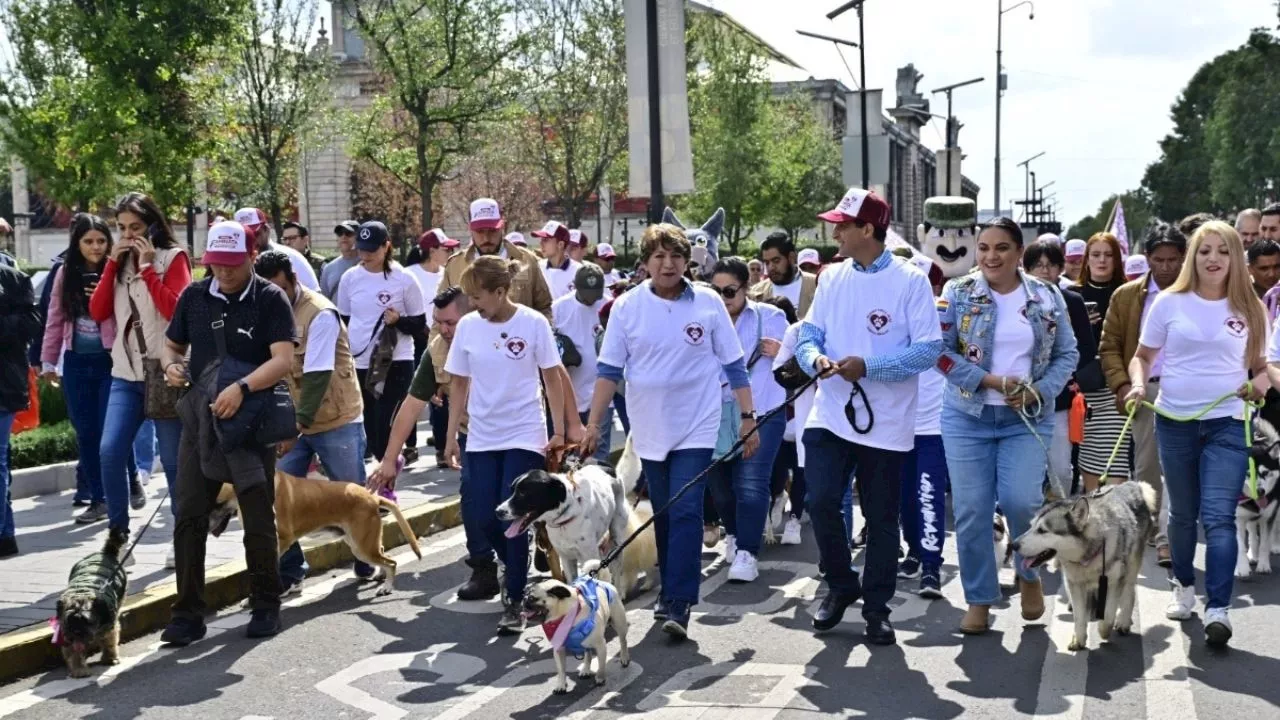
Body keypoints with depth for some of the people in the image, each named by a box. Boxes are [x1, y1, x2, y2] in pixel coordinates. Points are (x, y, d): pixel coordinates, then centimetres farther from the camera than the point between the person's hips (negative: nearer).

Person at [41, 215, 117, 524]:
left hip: (110, 360, -4)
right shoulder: (65, 274, 6)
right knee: (86, 435, 8)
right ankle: (98, 499, 18)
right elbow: (55, 319, 10)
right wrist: (48, 361, 11)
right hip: (76, 363, 4)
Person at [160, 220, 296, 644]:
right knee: (189, 519, 0)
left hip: (252, 422, -3)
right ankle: (188, 614, 8)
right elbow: (172, 344, 18)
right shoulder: (194, 296, 6)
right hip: (200, 421, 3)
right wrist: (172, 365, -6)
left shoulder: (270, 299, -6)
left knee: (259, 522, 5)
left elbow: (283, 360, -16)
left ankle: (266, 608, 21)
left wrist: (241, 388, -31)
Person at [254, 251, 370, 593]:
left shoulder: (320, 314, -18)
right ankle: (288, 574, 8)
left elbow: (317, 376, -22)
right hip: (290, 422, 5)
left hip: (337, 420, -5)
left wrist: (298, 424, -27)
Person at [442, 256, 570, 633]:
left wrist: (558, 431, -4)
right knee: (480, 518, 2)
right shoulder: (467, 326, -1)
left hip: (524, 436, -3)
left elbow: (552, 378, -2)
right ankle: (518, 570, 30)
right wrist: (451, 436, 6)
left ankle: (514, 601, 9)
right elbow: (460, 384, 7)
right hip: (482, 438, 4)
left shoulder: (533, 323, -9)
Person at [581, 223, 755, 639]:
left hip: (697, 427, -2)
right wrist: (593, 424, -4)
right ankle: (673, 594, 25)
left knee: (685, 513, -11)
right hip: (650, 428, 2)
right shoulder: (626, 307, -1)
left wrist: (748, 417, 0)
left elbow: (734, 365, 2)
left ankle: (677, 605, -10)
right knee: (663, 516, 11)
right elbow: (609, 370, 0)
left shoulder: (709, 303, -3)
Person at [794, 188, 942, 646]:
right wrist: (815, 357, -14)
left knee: (881, 519, 6)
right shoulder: (832, 278, 7)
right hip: (830, 415, 3)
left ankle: (876, 608, 21)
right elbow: (808, 333, 10)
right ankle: (841, 587, 21)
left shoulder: (910, 281, -7)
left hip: (885, 421, -3)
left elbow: (929, 348, -12)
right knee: (821, 504, -4)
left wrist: (868, 366, -21)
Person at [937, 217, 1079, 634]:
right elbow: (941, 351, -6)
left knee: (1021, 501, -13)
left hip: (1028, 418, 0)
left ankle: (1029, 574, 18)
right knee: (971, 510, 0)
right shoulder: (958, 294, -1)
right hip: (968, 417, 0)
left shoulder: (1047, 298, 4)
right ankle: (979, 600, 16)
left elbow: (1067, 354, 6)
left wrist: (1038, 391, -10)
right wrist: (991, 381, -15)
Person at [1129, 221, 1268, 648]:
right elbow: (1142, 355, 8)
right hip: (1174, 421, 1)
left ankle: (1218, 609, -13)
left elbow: (1260, 365, 14)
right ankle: (1184, 587, 33)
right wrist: (1138, 384, -11)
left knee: (1218, 517, -11)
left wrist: (1258, 383, -7)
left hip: (1227, 424, -1)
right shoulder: (1169, 303, 2)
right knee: (1182, 513, 13)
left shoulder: (1249, 309, 4)